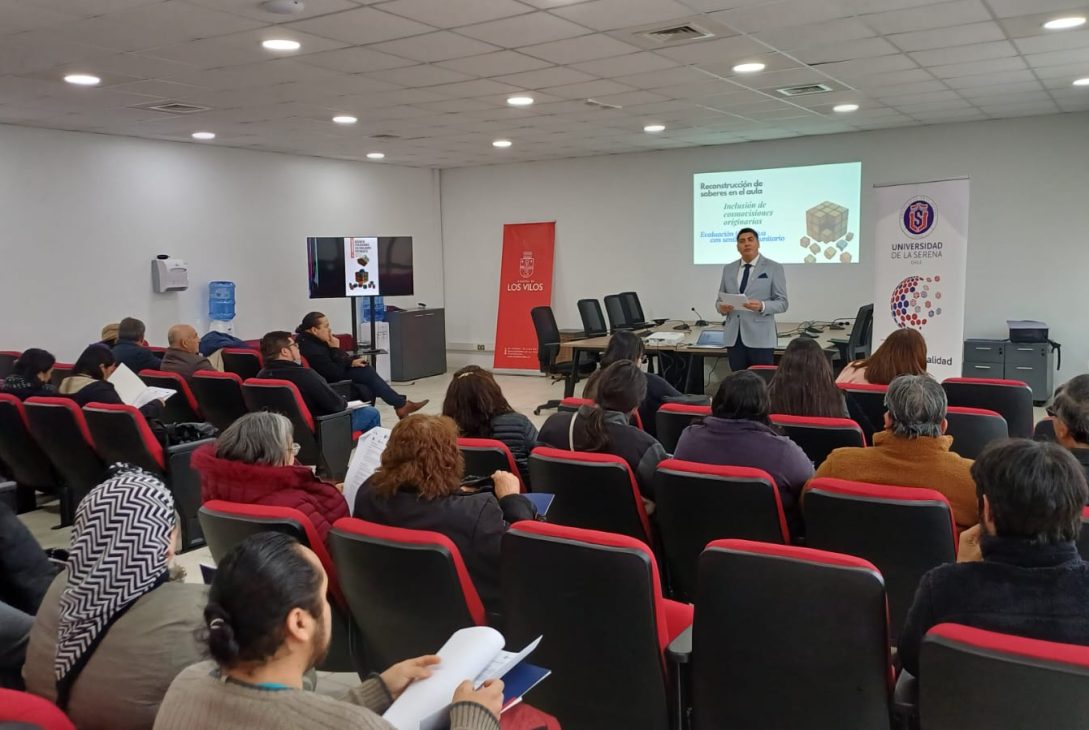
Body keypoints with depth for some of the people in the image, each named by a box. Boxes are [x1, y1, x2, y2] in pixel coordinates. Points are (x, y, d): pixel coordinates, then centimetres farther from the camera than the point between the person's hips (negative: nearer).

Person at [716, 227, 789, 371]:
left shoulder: (774, 268, 2)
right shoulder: (728, 269, 14)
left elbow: (782, 303, -2)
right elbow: (720, 299, 16)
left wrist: (762, 306, -21)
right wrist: (721, 307, -8)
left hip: (760, 338, -3)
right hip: (734, 337, 4)